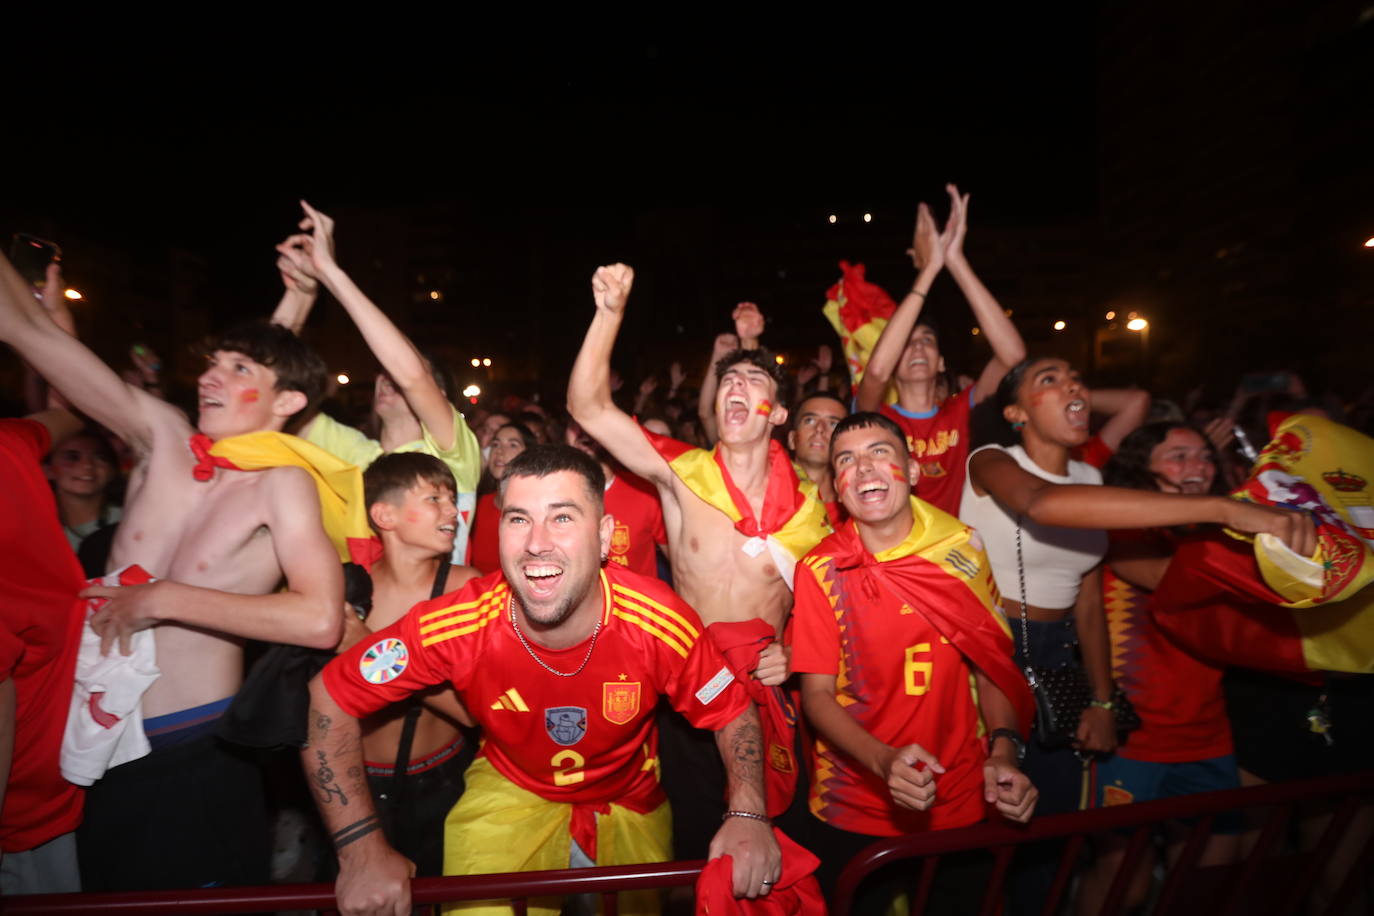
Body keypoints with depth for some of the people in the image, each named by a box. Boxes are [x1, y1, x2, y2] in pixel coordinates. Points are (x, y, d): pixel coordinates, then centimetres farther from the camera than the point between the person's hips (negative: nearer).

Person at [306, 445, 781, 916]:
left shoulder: (658, 621, -31)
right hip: (509, 790, -1)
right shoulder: (455, 625, -31)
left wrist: (747, 815, -31)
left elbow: (734, 713, -15)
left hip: (630, 803, 1)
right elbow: (330, 699, -19)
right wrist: (362, 851, -23)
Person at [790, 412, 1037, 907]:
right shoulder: (820, 571, -14)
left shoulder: (962, 548, -8)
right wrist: (884, 762, -26)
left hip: (960, 804, 2)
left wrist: (1004, 750, -13)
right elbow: (817, 694, -11)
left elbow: (992, 662, 1)